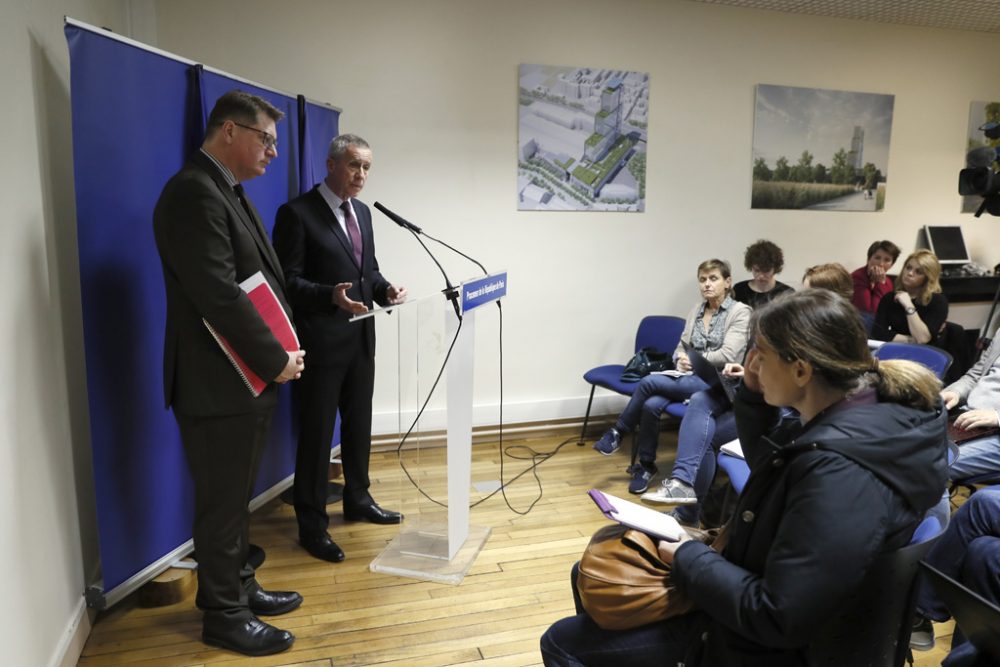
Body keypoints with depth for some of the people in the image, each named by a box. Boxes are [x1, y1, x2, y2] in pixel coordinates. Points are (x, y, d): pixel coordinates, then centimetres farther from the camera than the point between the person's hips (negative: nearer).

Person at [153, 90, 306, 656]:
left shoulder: (228, 192, 13)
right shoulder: (194, 193, -19)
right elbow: (218, 295, -26)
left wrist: (277, 355, 7)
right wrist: (276, 360, -17)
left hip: (247, 378, 10)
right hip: (219, 385, -10)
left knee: (237, 498, 21)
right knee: (222, 504, 6)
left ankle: (240, 588, 37)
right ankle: (224, 616, 23)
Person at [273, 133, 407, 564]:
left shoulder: (362, 212, 12)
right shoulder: (297, 213, -11)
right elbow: (288, 280, -14)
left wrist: (385, 290, -2)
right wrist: (331, 295, -29)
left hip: (361, 339, 8)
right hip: (321, 342, -7)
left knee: (359, 425, 19)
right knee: (317, 433, 2)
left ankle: (358, 500, 37)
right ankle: (312, 525, 15)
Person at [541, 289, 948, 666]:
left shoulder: (840, 473, -35)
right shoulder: (854, 413, -5)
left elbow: (779, 619, -33)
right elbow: (766, 463, 14)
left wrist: (690, 560, -19)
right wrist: (754, 395, -2)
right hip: (750, 591, 9)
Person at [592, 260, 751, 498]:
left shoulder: (740, 312, -2)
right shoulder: (696, 311, 16)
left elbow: (727, 355, -13)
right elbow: (681, 348, 17)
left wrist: (693, 361, -6)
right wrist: (681, 361, -6)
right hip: (693, 380, 5)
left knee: (651, 382, -32)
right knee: (650, 405, -26)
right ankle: (646, 465, -9)